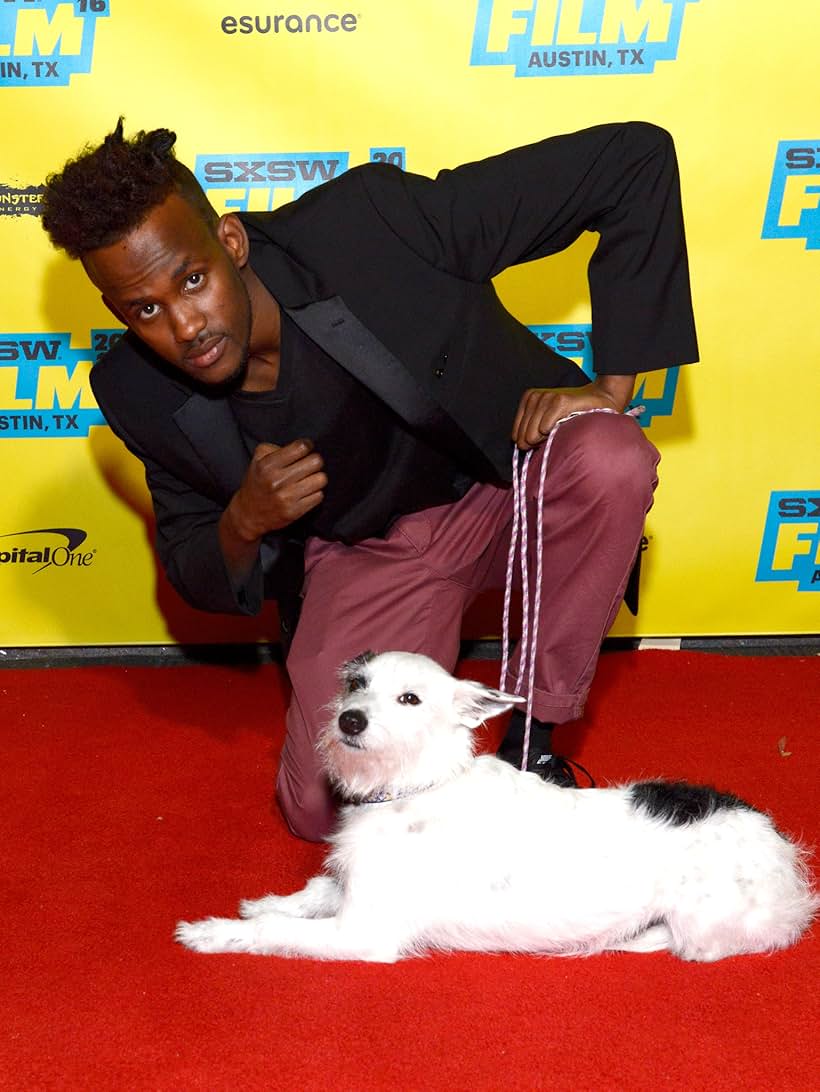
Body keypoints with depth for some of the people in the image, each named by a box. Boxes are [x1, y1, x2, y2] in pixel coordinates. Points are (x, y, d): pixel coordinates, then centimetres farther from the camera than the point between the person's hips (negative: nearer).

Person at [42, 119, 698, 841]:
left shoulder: (366, 223, -29)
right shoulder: (138, 394, -15)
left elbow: (636, 158, -27)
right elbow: (196, 582, 1)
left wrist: (610, 387, -28)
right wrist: (242, 525, -24)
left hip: (508, 489, -2)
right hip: (361, 553, 2)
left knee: (609, 460, -35)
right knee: (324, 809, -14)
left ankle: (535, 736, -12)